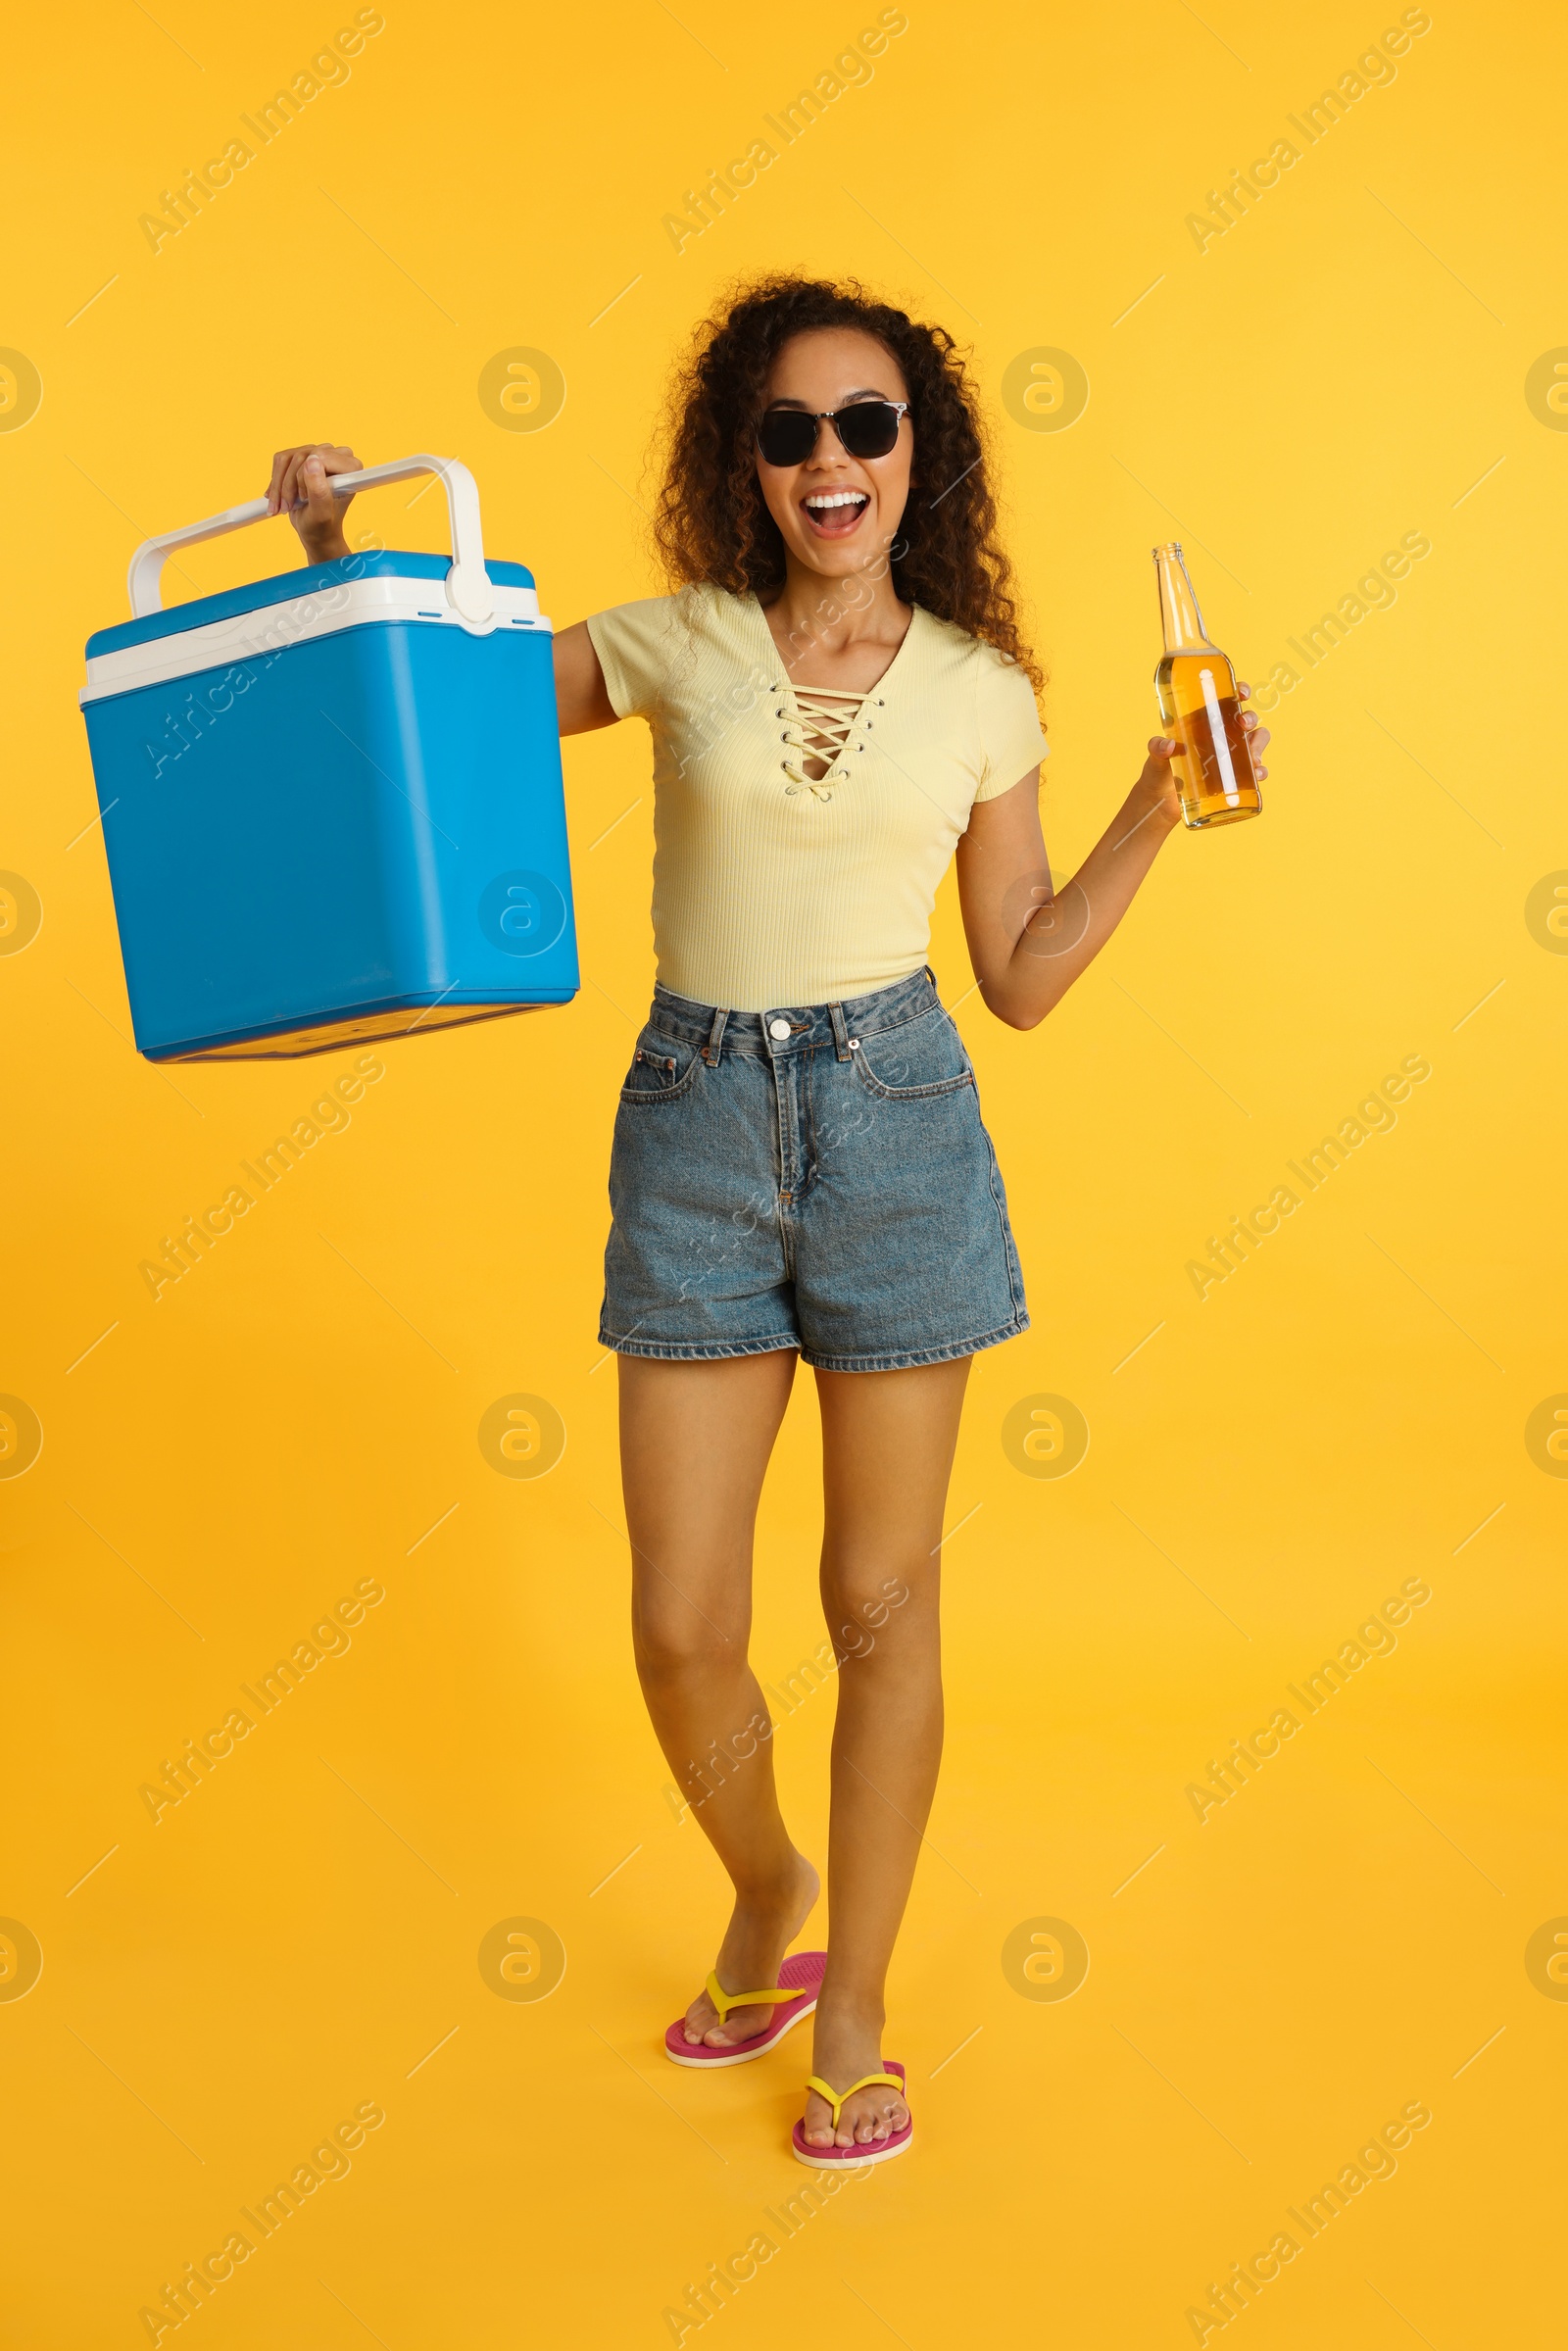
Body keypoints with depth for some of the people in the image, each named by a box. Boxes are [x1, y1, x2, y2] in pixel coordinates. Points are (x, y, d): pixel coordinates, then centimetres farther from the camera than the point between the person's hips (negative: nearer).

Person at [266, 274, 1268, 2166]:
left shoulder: (983, 693, 3)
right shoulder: (678, 643, 3)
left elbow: (1022, 977, 8)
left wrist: (1154, 813, 0)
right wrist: (333, 553, -4)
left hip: (897, 1120, 0)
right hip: (695, 1118, 1)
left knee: (881, 1605, 6)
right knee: (679, 1627, 3)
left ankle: (854, 2009, 26)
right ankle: (767, 1891, 36)